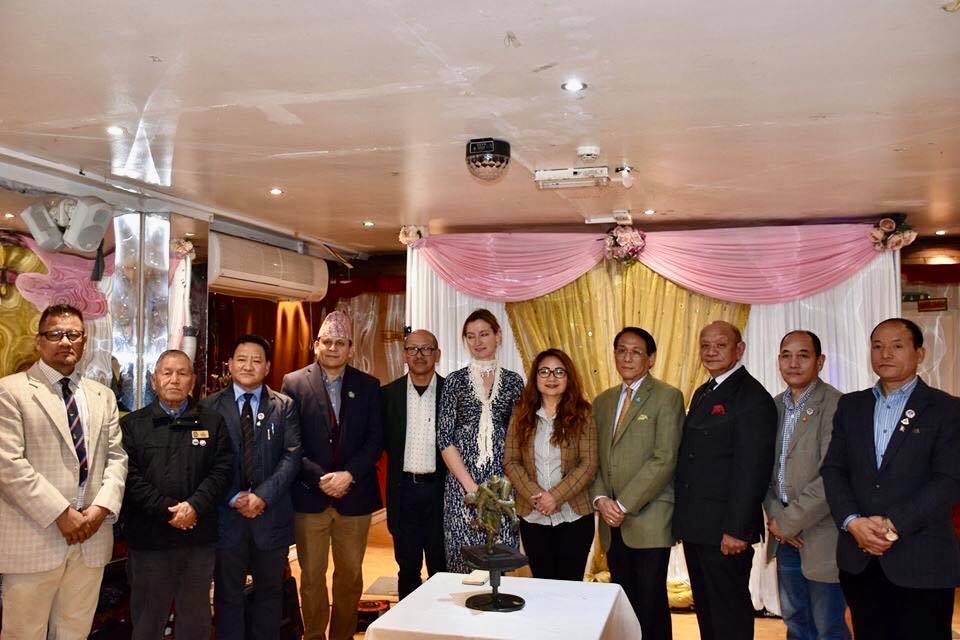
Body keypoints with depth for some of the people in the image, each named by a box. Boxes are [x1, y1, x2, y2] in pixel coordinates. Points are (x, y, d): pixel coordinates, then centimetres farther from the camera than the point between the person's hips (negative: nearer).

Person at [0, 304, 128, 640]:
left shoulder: (103, 396, 14)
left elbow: (116, 457, 11)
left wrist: (101, 507, -6)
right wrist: (61, 514, -14)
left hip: (91, 536, 5)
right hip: (34, 538, -4)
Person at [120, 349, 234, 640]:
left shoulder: (212, 422, 7)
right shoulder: (132, 424, 4)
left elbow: (222, 469, -1)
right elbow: (130, 476, -5)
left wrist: (195, 506, -15)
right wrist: (167, 509, -15)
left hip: (200, 537, 1)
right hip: (149, 537, -1)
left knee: (196, 615, 13)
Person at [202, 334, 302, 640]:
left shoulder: (284, 406, 3)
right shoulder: (210, 406, 2)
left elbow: (291, 456, -4)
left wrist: (263, 495, -14)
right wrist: (234, 498, -13)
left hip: (271, 514, 1)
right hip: (227, 514, -1)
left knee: (270, 592, 12)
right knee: (228, 594, 10)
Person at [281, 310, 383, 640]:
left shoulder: (368, 386, 5)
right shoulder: (294, 383, 0)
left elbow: (375, 440, 1)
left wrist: (349, 475, -11)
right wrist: (320, 478, -13)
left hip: (354, 495, 2)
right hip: (309, 496, -1)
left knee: (350, 573, 10)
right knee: (312, 575, 8)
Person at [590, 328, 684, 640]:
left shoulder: (667, 397, -4)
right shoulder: (602, 401, 15)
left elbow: (665, 459, -12)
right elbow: (595, 459, 14)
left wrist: (624, 505, -13)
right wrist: (601, 499, -3)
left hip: (649, 520, -5)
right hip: (612, 521, 5)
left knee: (651, 605, -1)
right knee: (623, 603, 9)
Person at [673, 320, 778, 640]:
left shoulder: (753, 398, -14)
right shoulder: (702, 393, 14)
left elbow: (752, 469, -19)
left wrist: (737, 530, -21)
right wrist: (683, 516, 11)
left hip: (725, 531, -8)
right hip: (695, 527, 8)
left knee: (730, 614, 4)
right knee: (705, 609, 19)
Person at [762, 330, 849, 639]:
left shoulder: (836, 406, -14)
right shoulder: (775, 406, 8)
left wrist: (789, 521, -15)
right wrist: (775, 517, -4)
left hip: (821, 536, -6)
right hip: (785, 534, 6)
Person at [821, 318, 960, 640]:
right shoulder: (850, 406, 10)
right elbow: (833, 469, 5)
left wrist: (893, 525, -17)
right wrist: (853, 522, -10)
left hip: (921, 564, -3)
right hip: (858, 559, 4)